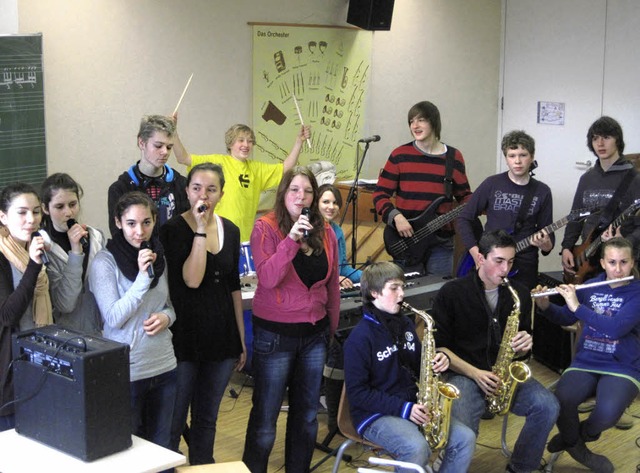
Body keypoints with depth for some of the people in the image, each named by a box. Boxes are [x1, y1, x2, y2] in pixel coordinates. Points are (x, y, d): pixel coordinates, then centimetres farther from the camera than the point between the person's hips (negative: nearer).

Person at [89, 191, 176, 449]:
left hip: (164, 366, 5)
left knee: (161, 448, 16)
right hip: (126, 372, -5)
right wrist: (143, 277, -24)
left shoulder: (158, 256, 5)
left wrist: (166, 317, -7)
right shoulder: (105, 262, -12)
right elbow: (114, 318, -17)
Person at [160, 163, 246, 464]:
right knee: (174, 420, 4)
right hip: (185, 336, -5)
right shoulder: (173, 230, -10)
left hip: (221, 337, 5)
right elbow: (192, 280, -23)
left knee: (207, 418, 17)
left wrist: (241, 340, 14)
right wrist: (200, 228, -21)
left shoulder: (230, 231, 7)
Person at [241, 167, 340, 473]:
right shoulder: (266, 228, -9)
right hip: (275, 334, -5)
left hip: (315, 333, 5)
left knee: (307, 414, 14)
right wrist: (291, 240, -30)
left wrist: (333, 326, 15)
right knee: (265, 415, 3)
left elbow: (332, 284, 12)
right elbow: (268, 278, -22)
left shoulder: (325, 232, 4)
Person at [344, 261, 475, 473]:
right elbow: (357, 392, -14)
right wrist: (402, 408, -19)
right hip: (376, 414, -7)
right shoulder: (360, 337, -13)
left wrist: (437, 362, -3)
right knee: (417, 448, -34)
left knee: (465, 438, -10)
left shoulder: (405, 324, 11)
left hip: (413, 406, 7)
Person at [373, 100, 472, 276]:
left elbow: (464, 195, 12)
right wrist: (396, 217, -15)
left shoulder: (453, 157, 5)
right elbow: (380, 194, 0)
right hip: (406, 237, -1)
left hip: (441, 241, 1)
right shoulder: (400, 155, 0)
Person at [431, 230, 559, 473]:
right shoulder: (452, 292, -5)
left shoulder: (520, 294, 7)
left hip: (506, 372, 4)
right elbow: (438, 346, -4)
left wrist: (524, 346, -9)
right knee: (462, 430, -33)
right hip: (463, 373, -4)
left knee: (548, 406, -22)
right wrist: (474, 373, -15)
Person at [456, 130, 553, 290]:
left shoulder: (542, 192, 3)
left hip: (524, 270, 1)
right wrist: (476, 253, -9)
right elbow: (464, 219, 1)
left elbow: (548, 234, 6)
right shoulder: (492, 184, -2)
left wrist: (545, 244, -17)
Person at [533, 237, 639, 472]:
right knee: (562, 401, -30)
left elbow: (616, 328, -23)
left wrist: (577, 305, -24)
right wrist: (544, 305, -5)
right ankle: (575, 446, 2)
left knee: (607, 413, -34)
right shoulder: (591, 286, 7)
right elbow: (565, 319, 15)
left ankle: (581, 434, 3)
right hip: (585, 363, 3)